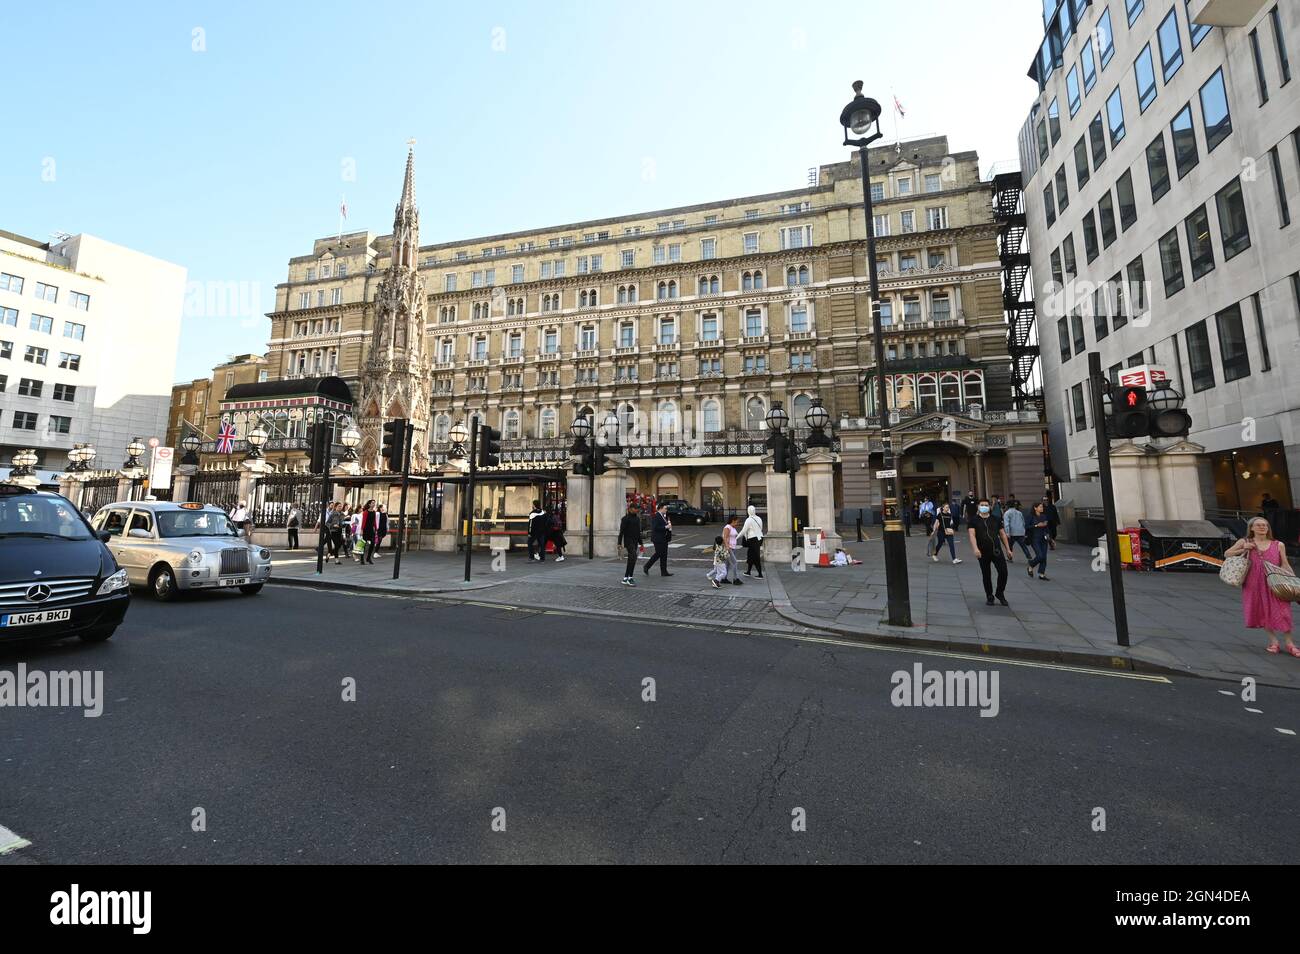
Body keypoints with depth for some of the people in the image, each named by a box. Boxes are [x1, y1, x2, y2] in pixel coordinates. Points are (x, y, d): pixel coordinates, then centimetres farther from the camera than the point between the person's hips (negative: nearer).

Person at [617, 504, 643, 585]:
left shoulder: (637, 518, 14)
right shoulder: (625, 518, -9)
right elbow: (621, 531, -12)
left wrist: (640, 543, 20)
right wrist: (619, 543, -18)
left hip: (635, 541, 8)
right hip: (628, 541, -8)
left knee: (631, 560, 8)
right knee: (633, 557, -17)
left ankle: (625, 579, 15)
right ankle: (630, 578, -11)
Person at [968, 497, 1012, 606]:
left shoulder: (996, 519, 10)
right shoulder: (974, 521, 0)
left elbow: (1002, 534, 14)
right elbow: (972, 535, -13)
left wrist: (1008, 549, 11)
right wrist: (975, 548, -27)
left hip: (997, 550, 2)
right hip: (983, 553, -2)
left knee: (1003, 572, -8)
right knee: (986, 575, 7)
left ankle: (1000, 593, 14)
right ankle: (989, 596, 23)